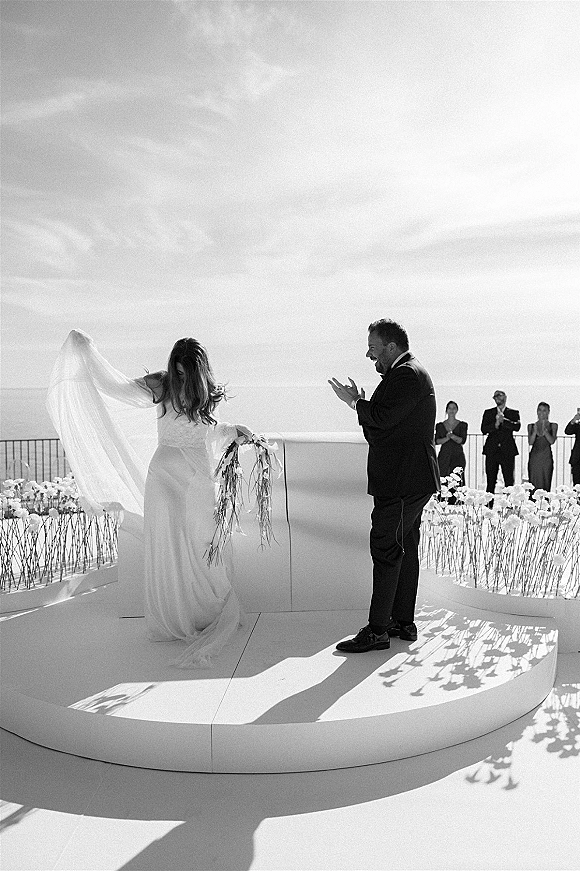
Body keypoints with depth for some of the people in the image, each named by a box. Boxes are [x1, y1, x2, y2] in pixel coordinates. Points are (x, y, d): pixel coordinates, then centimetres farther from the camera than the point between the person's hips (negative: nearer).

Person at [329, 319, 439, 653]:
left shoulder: (408, 374, -14)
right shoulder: (407, 372, 19)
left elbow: (382, 418, -23)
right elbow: (386, 424, 17)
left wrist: (356, 402, -7)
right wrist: (362, 403, 2)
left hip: (403, 482, -11)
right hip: (409, 480, 11)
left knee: (386, 549, -7)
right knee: (406, 549, 14)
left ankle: (377, 630, 0)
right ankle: (404, 622, 24)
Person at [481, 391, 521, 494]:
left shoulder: (514, 413, 10)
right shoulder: (488, 413, 13)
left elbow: (517, 427, -8)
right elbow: (484, 430, 1)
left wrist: (503, 420, -15)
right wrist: (496, 424, -13)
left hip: (508, 451, -1)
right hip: (492, 450, 1)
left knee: (509, 480, -2)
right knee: (490, 481, 0)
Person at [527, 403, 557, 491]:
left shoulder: (553, 426, 7)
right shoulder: (531, 426, 10)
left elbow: (552, 441, -5)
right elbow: (530, 442, 0)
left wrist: (544, 430, -16)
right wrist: (535, 431, -14)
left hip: (546, 457, -1)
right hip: (534, 456, 1)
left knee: (545, 483, -3)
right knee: (533, 484, -3)